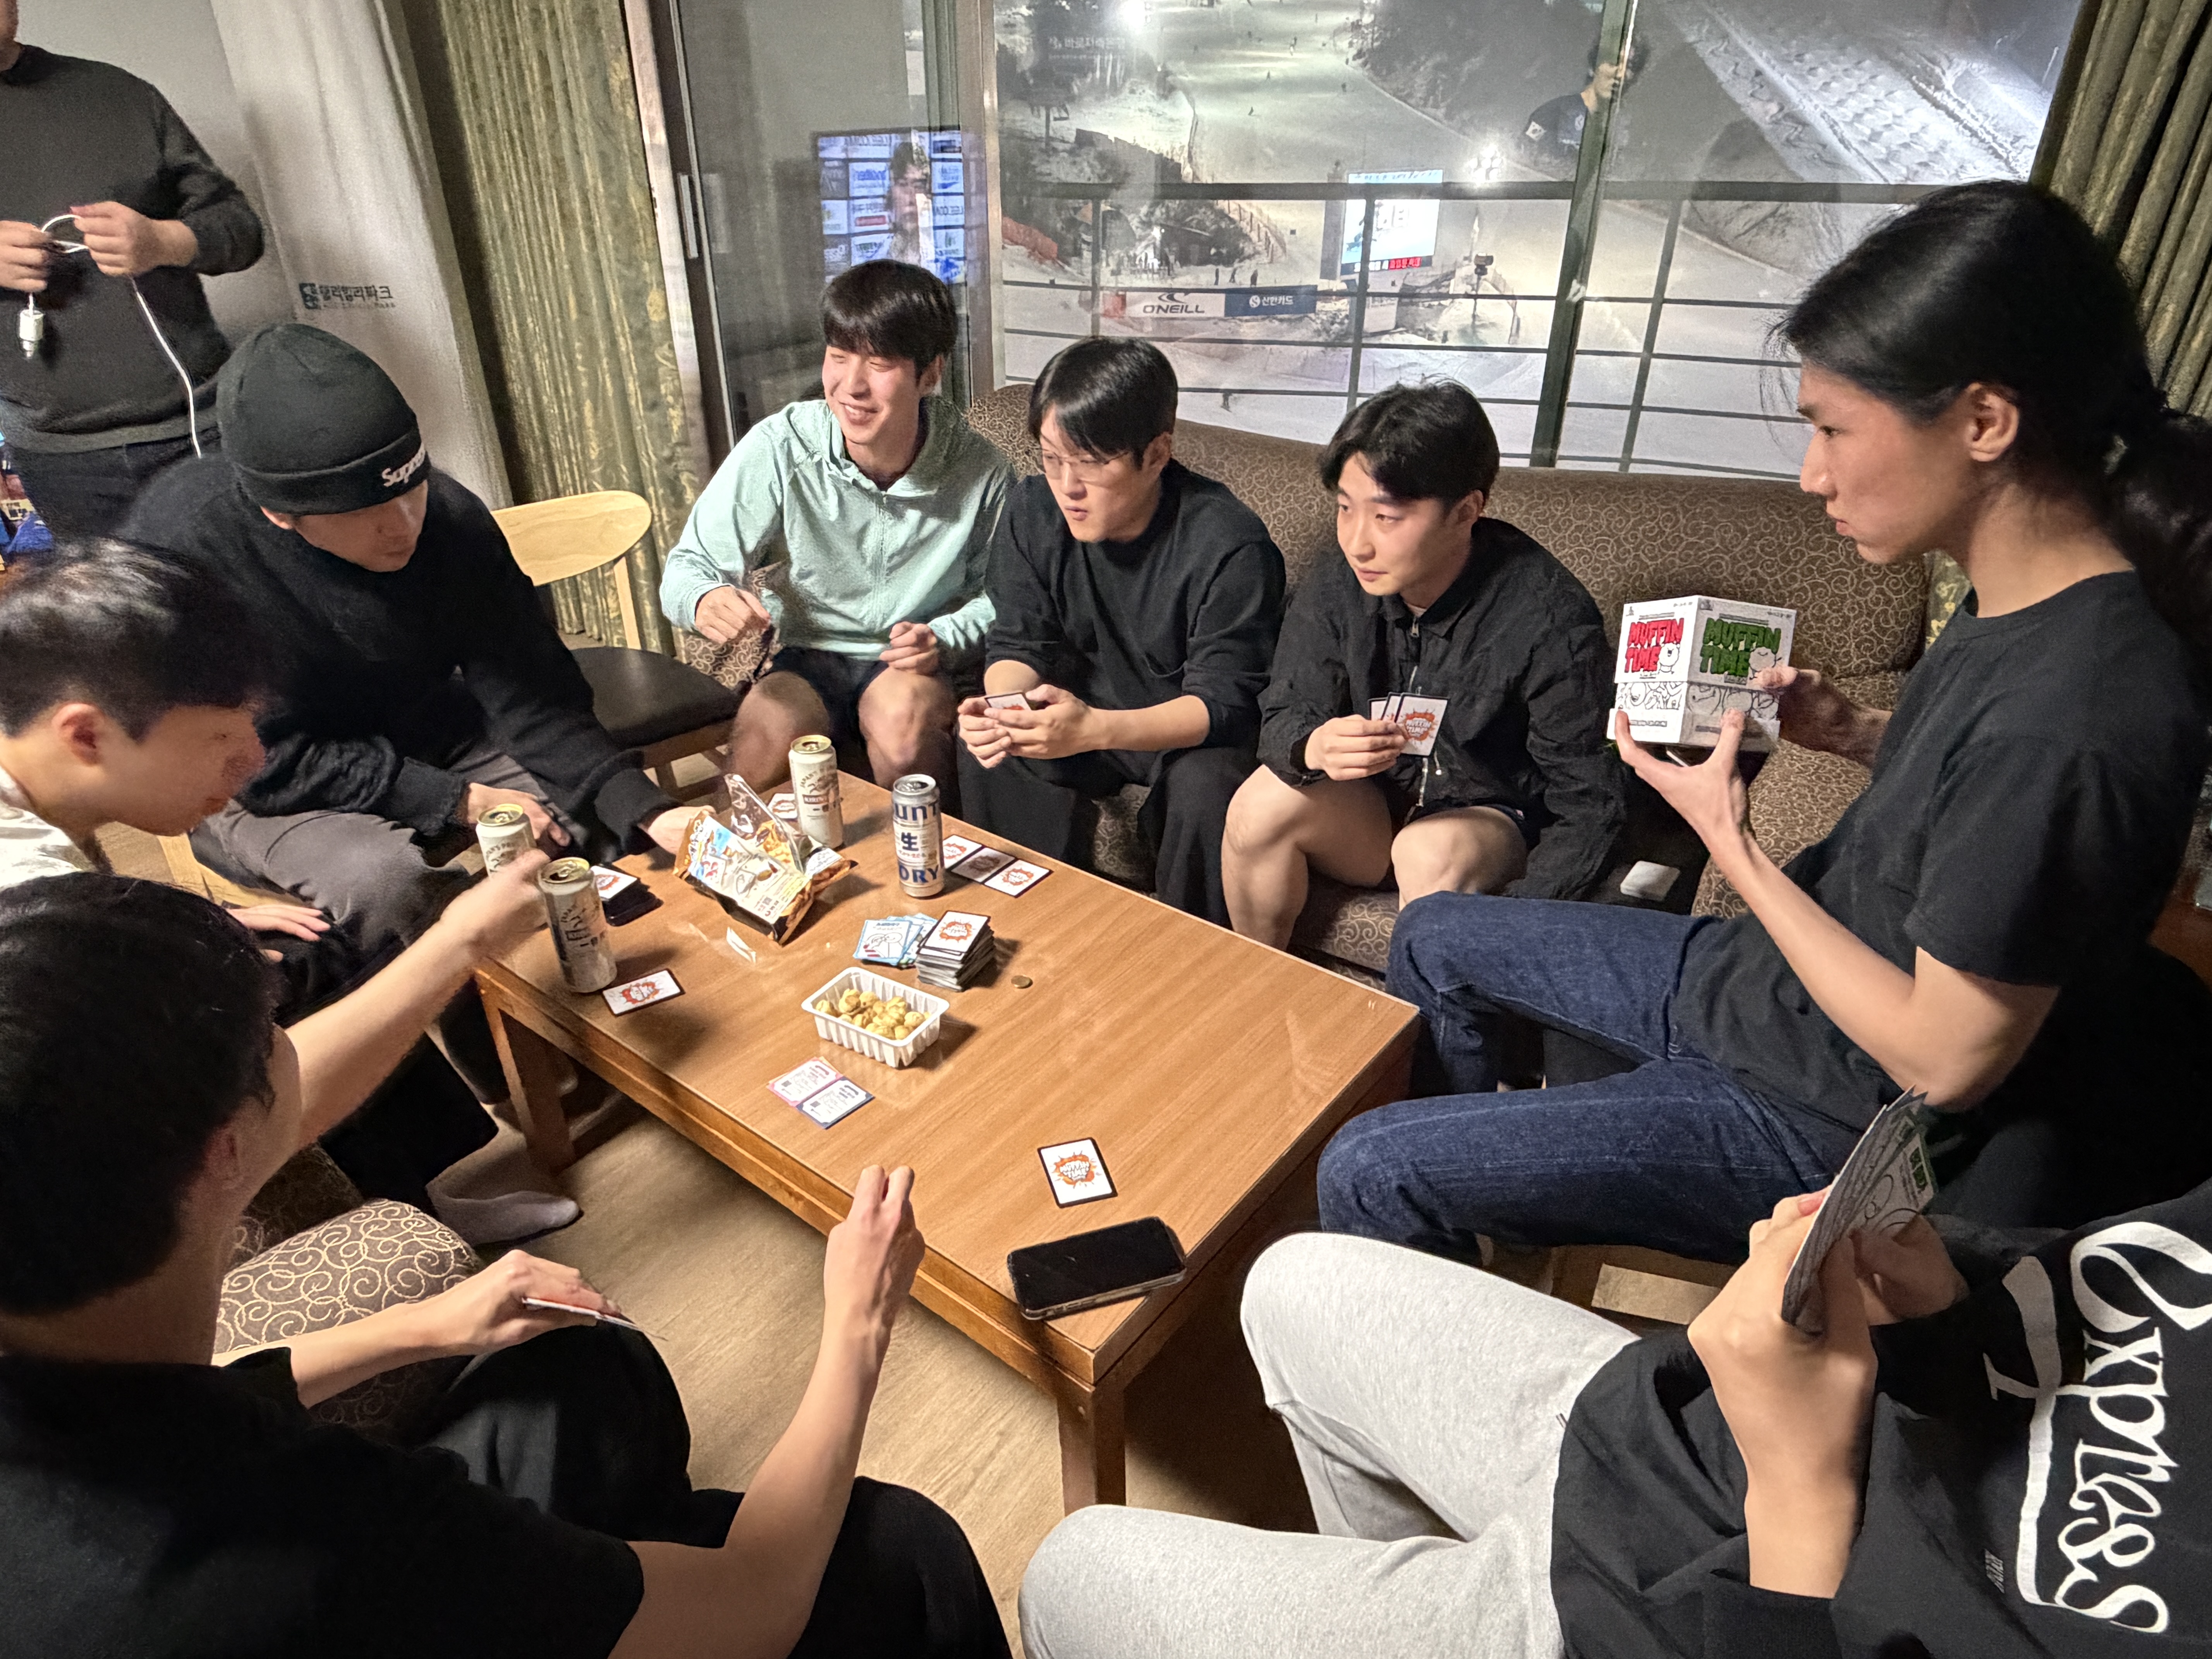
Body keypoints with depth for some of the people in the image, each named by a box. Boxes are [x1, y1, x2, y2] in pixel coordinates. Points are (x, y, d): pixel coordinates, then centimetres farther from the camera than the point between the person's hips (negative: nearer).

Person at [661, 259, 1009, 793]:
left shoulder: (979, 469, -13)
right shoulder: (777, 448, -14)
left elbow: (993, 594, 1)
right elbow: (689, 568, -8)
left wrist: (943, 641, -19)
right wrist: (705, 600, -32)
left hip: (914, 668, 0)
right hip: (808, 659, 0)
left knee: (904, 716, -33)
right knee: (760, 748, -30)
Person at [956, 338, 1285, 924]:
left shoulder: (1230, 545, -25)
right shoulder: (1033, 509, -8)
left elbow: (1224, 702, -26)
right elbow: (1020, 645, -4)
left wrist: (1093, 729, -42)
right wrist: (1000, 703, -30)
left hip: (1191, 733, -4)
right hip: (1083, 712, 4)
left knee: (1207, 786, -34)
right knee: (986, 743, -22)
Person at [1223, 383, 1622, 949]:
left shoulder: (1551, 619, -23)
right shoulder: (1335, 592, -10)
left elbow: (1586, 805, -18)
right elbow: (1284, 718, -10)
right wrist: (1313, 748, -37)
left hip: (1498, 820, -3)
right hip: (1375, 808, 4)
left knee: (1430, 851, -34)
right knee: (1262, 803, -21)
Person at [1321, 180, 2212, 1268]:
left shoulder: (2073, 710, -32)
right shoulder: (2019, 605, -5)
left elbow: (1944, 1061, -25)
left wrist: (1727, 839, -20)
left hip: (1818, 1120, -9)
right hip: (1751, 976, 9)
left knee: (1365, 1173, -14)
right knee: (1432, 935, 19)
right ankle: (1459, 1190, 41)